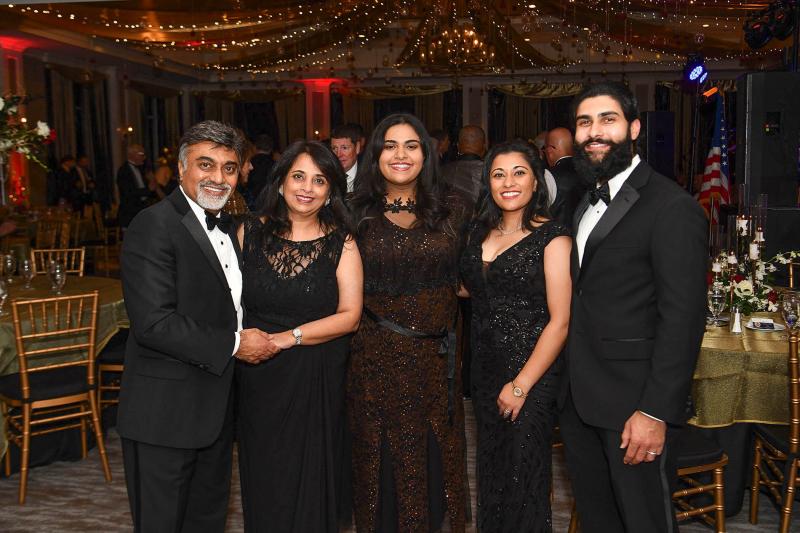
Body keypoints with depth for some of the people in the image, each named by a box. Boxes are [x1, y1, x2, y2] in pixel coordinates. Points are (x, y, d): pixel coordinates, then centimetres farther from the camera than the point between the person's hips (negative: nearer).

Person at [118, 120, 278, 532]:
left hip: (215, 411, 8)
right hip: (165, 416, -8)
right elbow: (153, 322, -26)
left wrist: (256, 337, 4)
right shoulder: (154, 226, -17)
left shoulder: (224, 228, 12)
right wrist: (234, 344, -19)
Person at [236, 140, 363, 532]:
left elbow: (349, 316, -10)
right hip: (258, 378, 2)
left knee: (310, 481, 12)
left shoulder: (341, 244, -4)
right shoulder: (251, 233, 0)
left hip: (317, 381, -1)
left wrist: (288, 337, -17)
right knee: (263, 482, 14)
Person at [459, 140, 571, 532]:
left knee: (523, 477, 7)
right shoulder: (481, 233, 8)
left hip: (531, 375, -6)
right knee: (490, 472, 17)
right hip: (485, 368, 6)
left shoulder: (551, 237, -11)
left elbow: (560, 321, -15)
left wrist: (521, 385, -17)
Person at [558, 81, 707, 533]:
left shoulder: (672, 207, -14)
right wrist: (570, 386, 9)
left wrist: (656, 411, -20)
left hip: (635, 404, -7)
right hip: (580, 401, 8)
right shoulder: (588, 203, 13)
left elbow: (684, 317, -18)